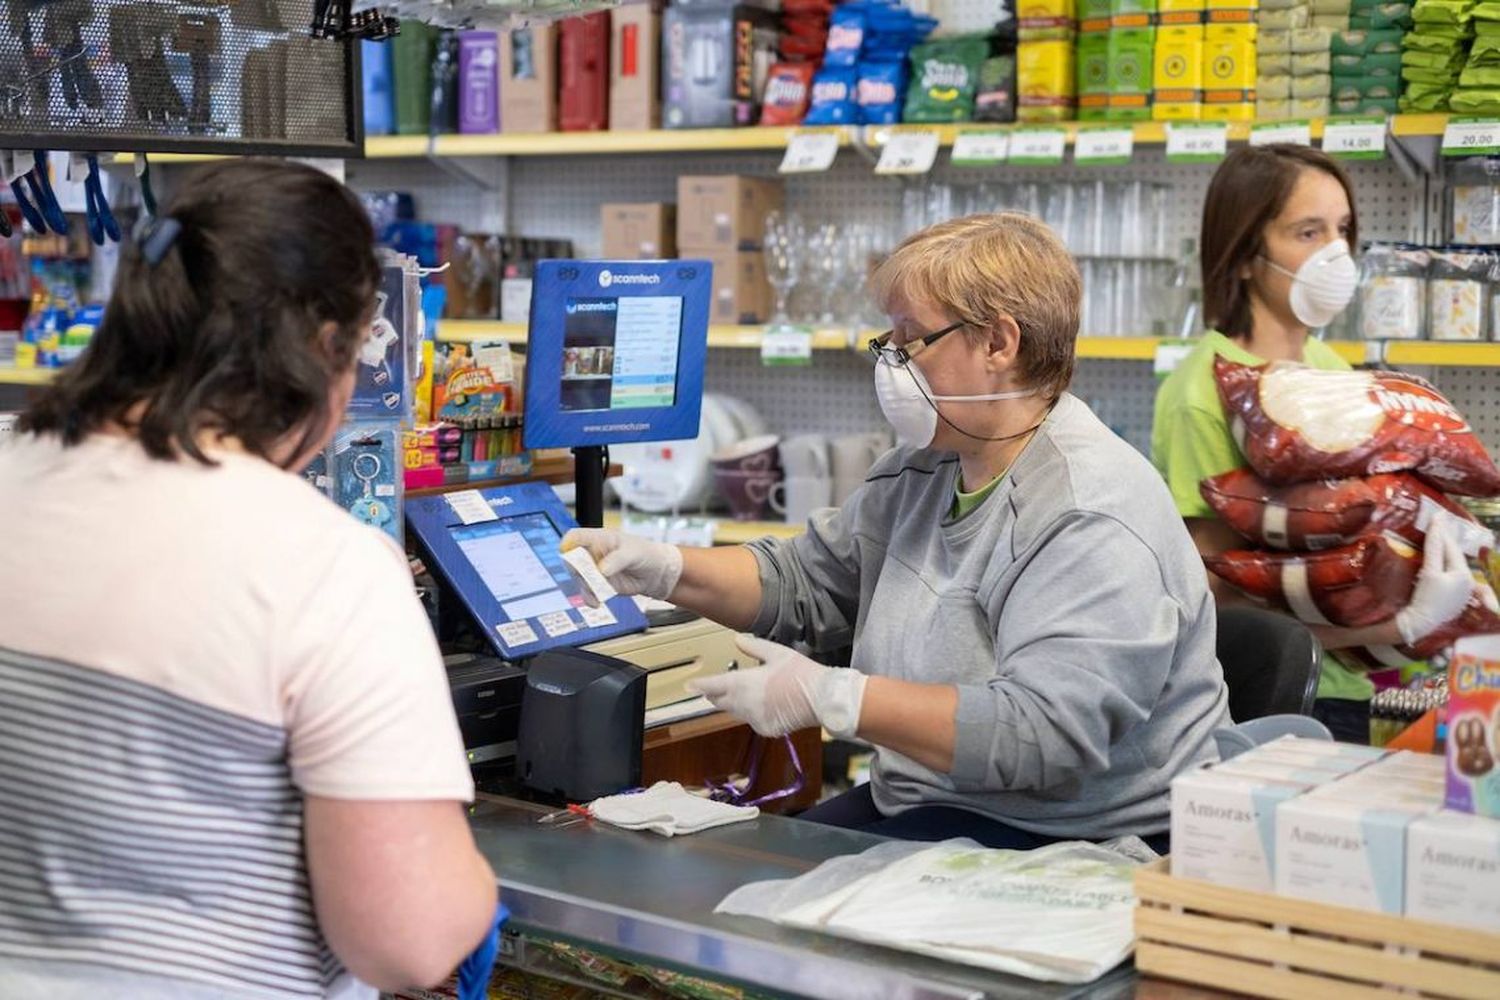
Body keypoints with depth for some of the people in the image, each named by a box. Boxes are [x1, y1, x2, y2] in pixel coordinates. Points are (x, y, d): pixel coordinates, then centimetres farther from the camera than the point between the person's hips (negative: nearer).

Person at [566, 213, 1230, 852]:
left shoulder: (1095, 523, -21)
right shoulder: (925, 470, 10)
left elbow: (1044, 734, -30)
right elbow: (803, 582, 19)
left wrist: (830, 697, -27)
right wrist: (667, 570, 2)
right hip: (922, 807, 9)